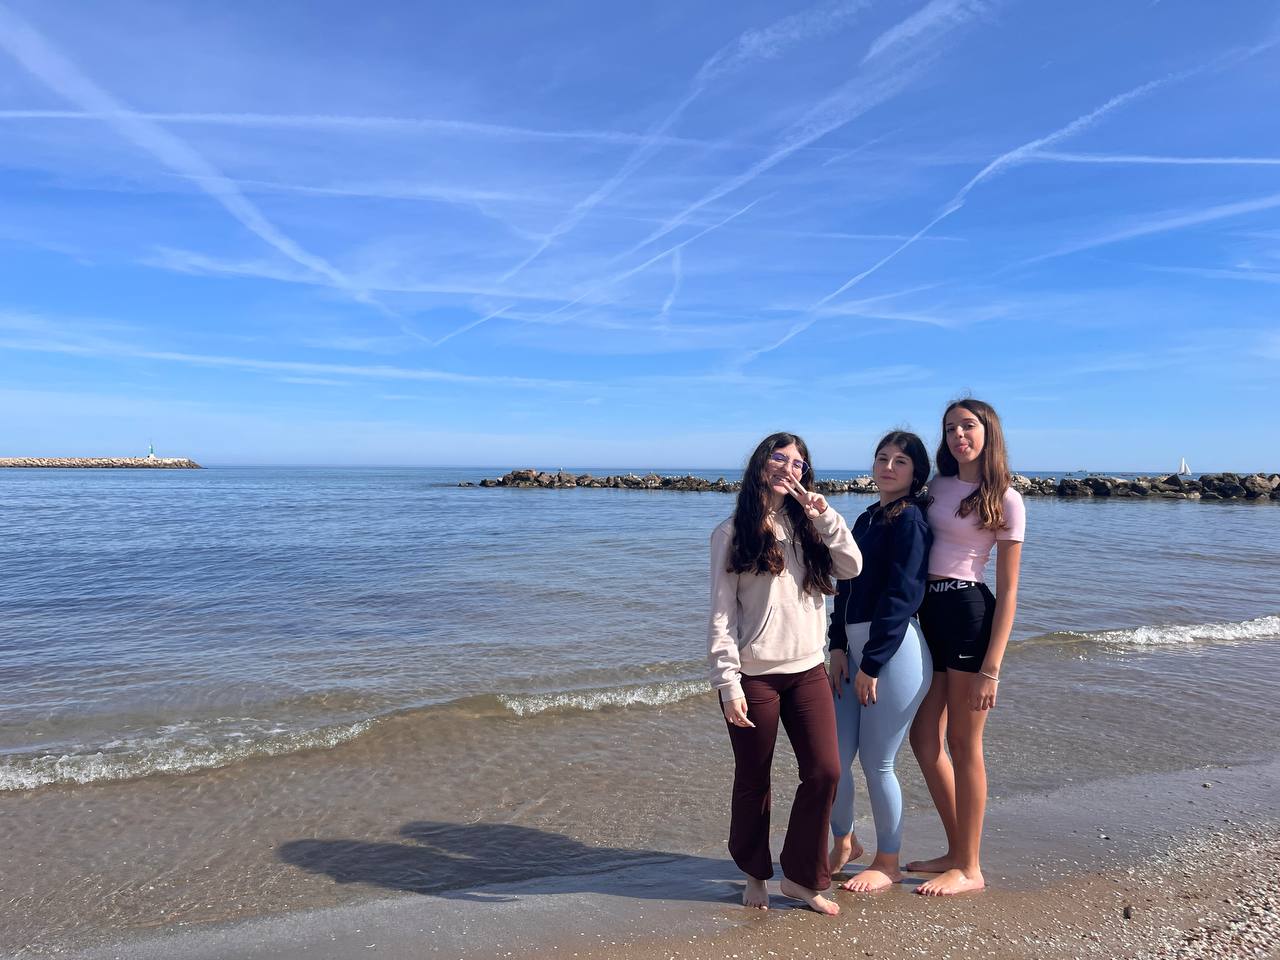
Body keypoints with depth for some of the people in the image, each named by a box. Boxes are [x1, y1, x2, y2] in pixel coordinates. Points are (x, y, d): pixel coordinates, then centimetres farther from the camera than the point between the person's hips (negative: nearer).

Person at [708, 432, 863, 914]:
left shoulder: (807, 526, 10)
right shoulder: (732, 532, -4)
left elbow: (851, 567, -5)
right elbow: (721, 614, -8)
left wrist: (823, 513, -10)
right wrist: (727, 682, -13)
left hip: (808, 670, 4)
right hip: (754, 675, -4)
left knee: (825, 771, 1)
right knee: (753, 779, 9)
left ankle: (800, 876, 21)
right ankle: (755, 874, 32)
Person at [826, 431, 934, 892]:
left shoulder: (910, 520, -10)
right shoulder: (867, 518, 15)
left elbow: (901, 597, -16)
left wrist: (871, 665, -15)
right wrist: (838, 647, 6)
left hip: (895, 651, -8)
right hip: (856, 648, 8)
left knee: (876, 763, 3)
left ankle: (888, 863, 24)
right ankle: (843, 843, 33)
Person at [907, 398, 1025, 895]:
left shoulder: (1005, 500, -4)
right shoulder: (936, 487, 12)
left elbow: (1008, 593, -7)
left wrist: (991, 668, -13)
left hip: (969, 613, -6)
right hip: (927, 613, 7)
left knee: (962, 744, 2)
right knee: (924, 739, 11)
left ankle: (969, 869, 17)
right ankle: (957, 851, 28)